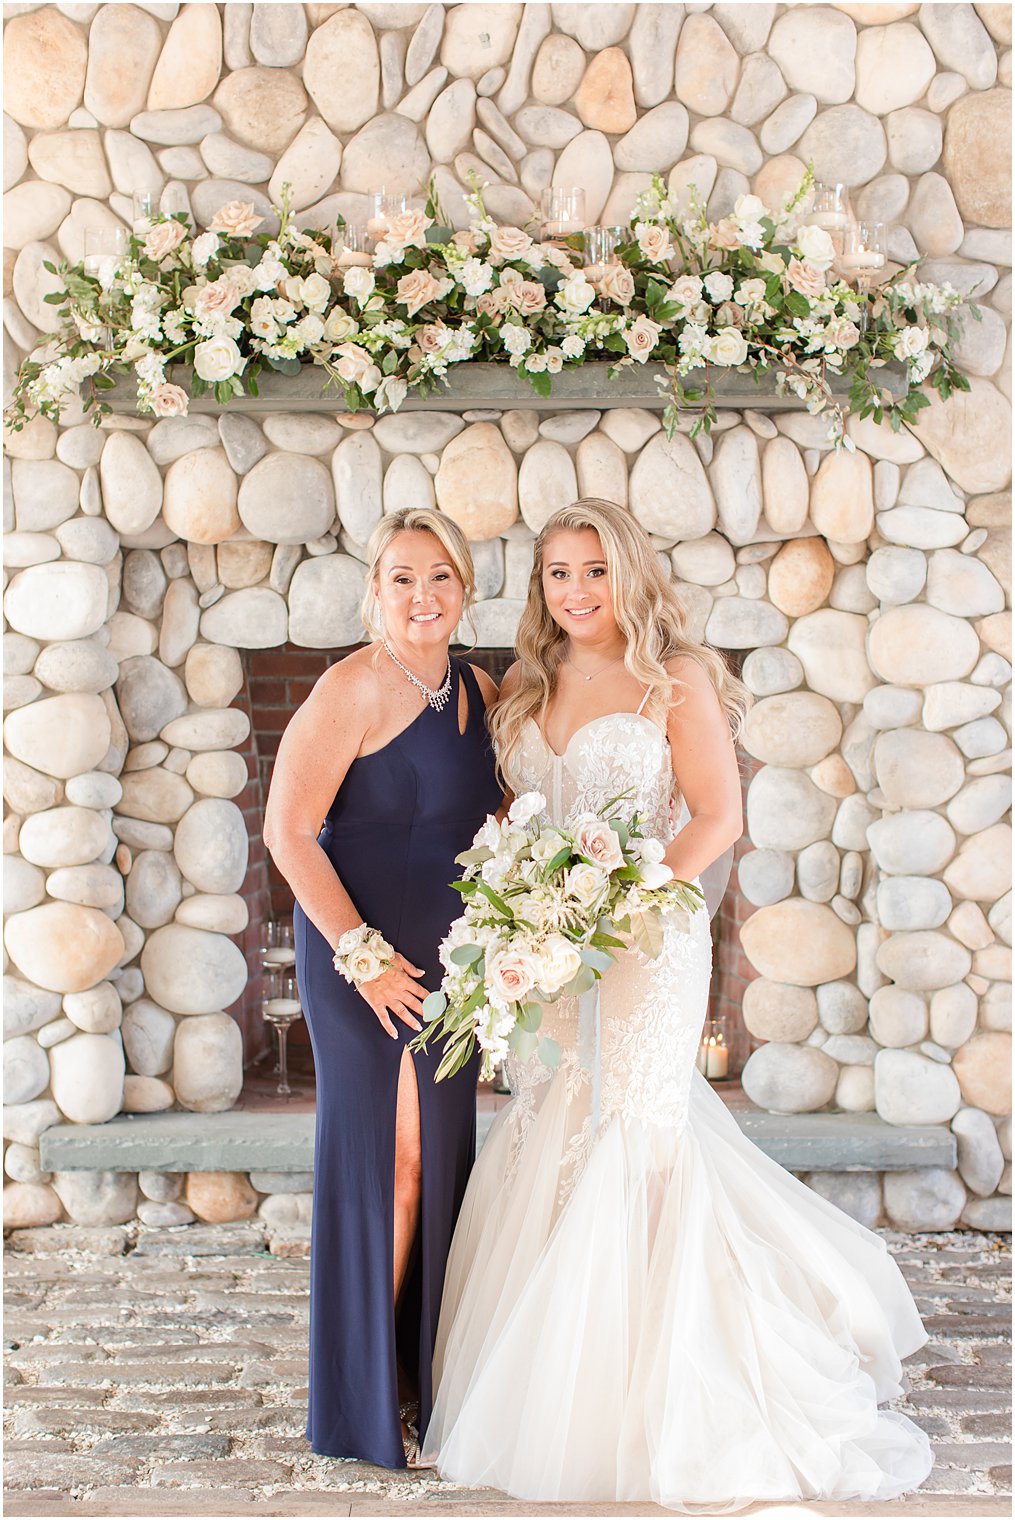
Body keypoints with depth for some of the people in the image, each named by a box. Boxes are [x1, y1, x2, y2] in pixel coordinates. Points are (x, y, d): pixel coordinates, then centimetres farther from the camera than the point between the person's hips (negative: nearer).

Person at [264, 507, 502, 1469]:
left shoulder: (477, 690, 8)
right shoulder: (353, 689, -15)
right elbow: (288, 832, -17)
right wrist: (363, 955, -18)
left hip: (450, 957, 7)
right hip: (365, 956, -7)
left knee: (439, 1157, 14)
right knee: (381, 1158, 0)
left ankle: (421, 1371, 30)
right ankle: (362, 1400, 15)